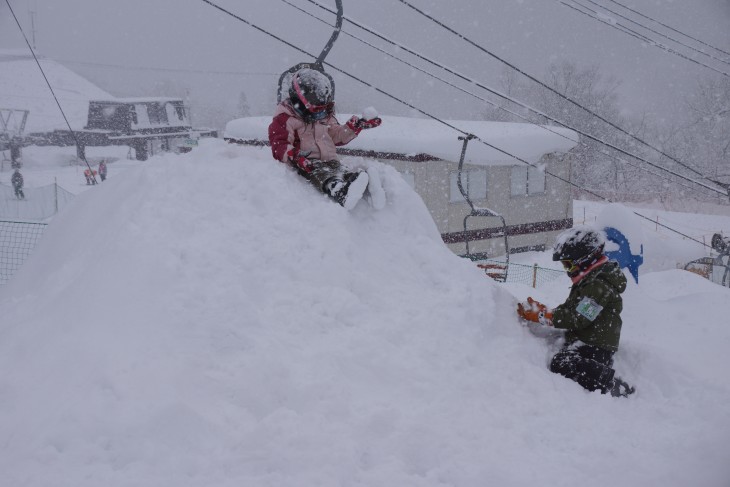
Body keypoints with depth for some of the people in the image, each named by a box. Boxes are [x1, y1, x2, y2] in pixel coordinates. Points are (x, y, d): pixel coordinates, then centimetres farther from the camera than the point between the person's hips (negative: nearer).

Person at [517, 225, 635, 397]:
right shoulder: (588, 281, 20)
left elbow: (577, 319, -21)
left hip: (595, 348, -11)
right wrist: (542, 309, 6)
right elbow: (569, 309, 22)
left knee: (562, 365, -31)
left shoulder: (599, 285, -15)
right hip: (585, 343, 11)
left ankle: (616, 387, -23)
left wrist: (540, 314, -19)